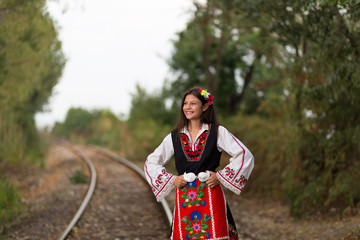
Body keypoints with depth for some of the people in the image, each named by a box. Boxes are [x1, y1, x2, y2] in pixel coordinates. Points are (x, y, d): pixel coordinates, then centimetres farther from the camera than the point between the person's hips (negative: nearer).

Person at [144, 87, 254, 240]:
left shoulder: (218, 132, 4)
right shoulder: (174, 137, 10)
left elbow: (245, 155, 0)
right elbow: (151, 163, 17)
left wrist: (220, 177, -4)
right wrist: (171, 180, 4)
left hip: (211, 198, -2)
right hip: (184, 198, 2)